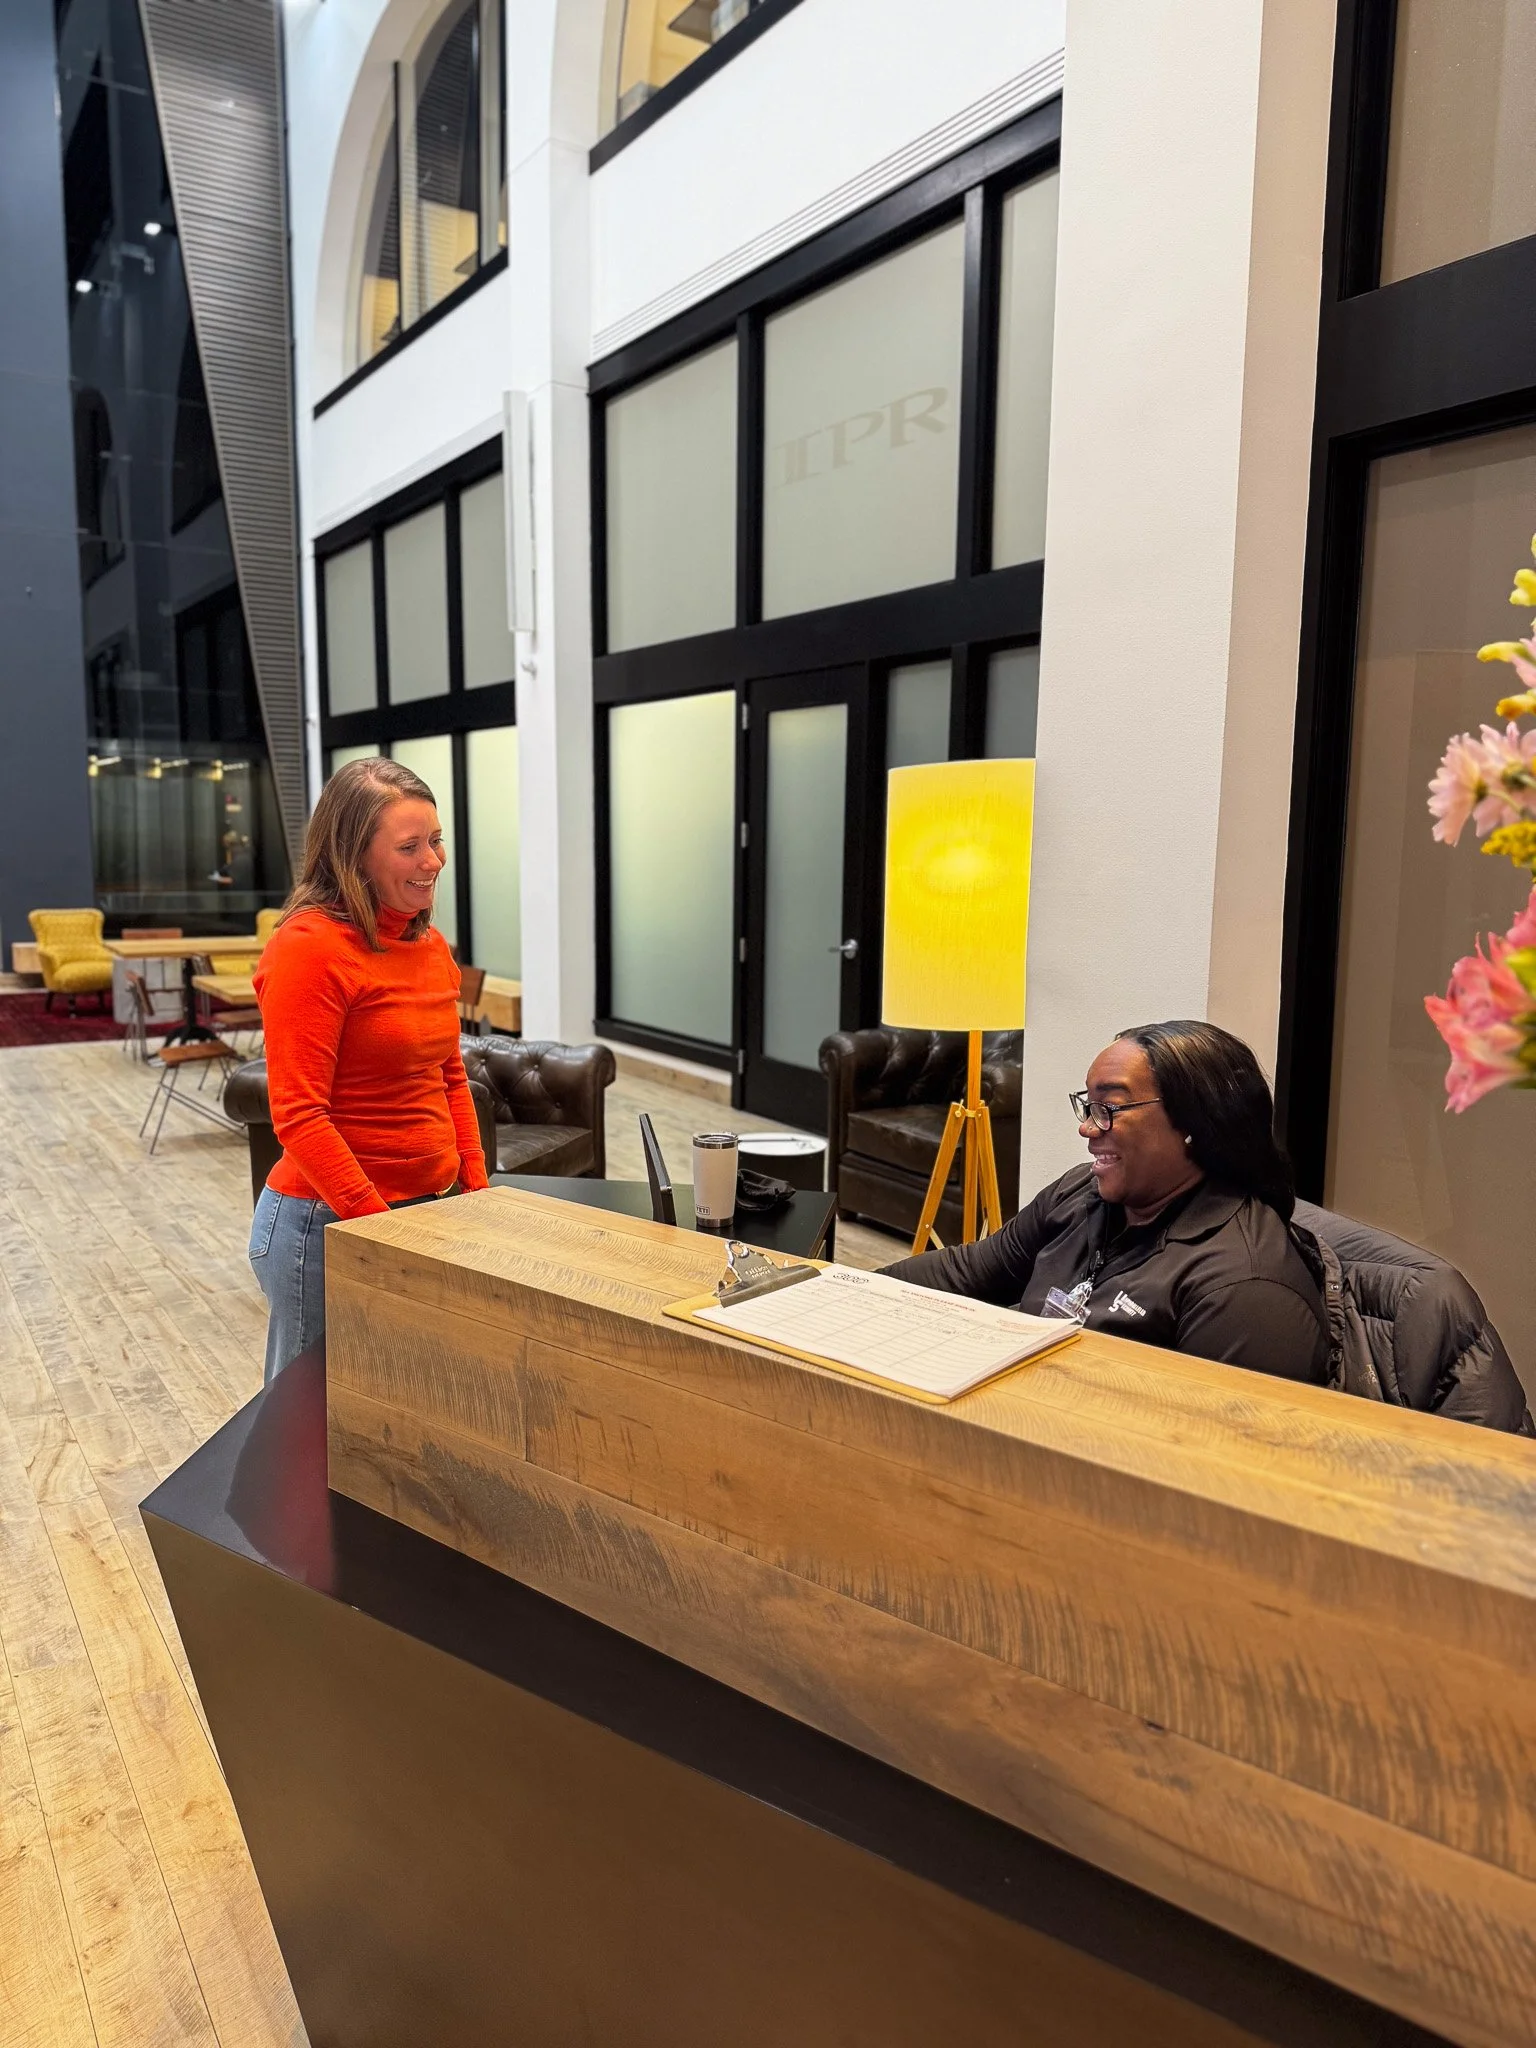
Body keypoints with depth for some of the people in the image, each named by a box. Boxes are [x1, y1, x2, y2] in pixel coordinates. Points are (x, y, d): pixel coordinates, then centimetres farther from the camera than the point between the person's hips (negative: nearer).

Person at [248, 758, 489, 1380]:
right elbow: (298, 1116, -19)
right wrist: (382, 1225, -21)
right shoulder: (309, 946, -17)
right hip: (327, 1224, -7)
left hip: (433, 1208, 7)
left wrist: (477, 1190, 6)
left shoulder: (431, 944, 7)